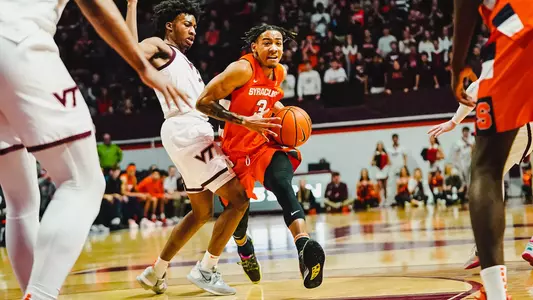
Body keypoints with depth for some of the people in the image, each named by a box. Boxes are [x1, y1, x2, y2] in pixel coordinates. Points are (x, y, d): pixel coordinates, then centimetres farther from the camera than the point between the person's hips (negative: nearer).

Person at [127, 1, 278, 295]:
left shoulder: (183, 61, 29)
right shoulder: (159, 47, 2)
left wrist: (243, 120, 20)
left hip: (194, 132, 10)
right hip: (186, 131, -10)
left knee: (202, 212, 17)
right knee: (238, 199, -10)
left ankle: (155, 272, 23)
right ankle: (205, 270, -6)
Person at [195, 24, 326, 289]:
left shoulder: (280, 72, 1)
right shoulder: (243, 69, -20)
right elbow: (204, 102, -23)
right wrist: (244, 120, -31)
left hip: (266, 144, 3)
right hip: (237, 149, -3)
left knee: (283, 184, -29)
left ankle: (304, 244, -53)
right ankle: (244, 246, 46)